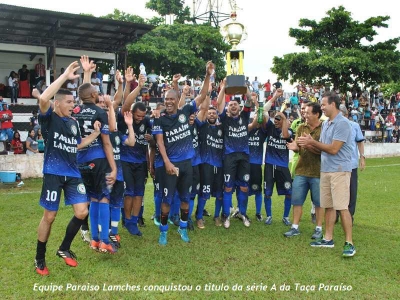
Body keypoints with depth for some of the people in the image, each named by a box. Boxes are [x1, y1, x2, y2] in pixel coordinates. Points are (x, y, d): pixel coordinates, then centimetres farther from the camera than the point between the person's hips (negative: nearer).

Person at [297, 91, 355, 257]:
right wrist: (308, 145, -1)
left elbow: (333, 149, -18)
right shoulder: (325, 124, 13)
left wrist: (312, 142, -11)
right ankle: (328, 239, 21)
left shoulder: (342, 123, -14)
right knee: (328, 206, 12)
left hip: (339, 170, -8)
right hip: (325, 170, 9)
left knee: (342, 207, -7)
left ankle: (349, 243, 1)